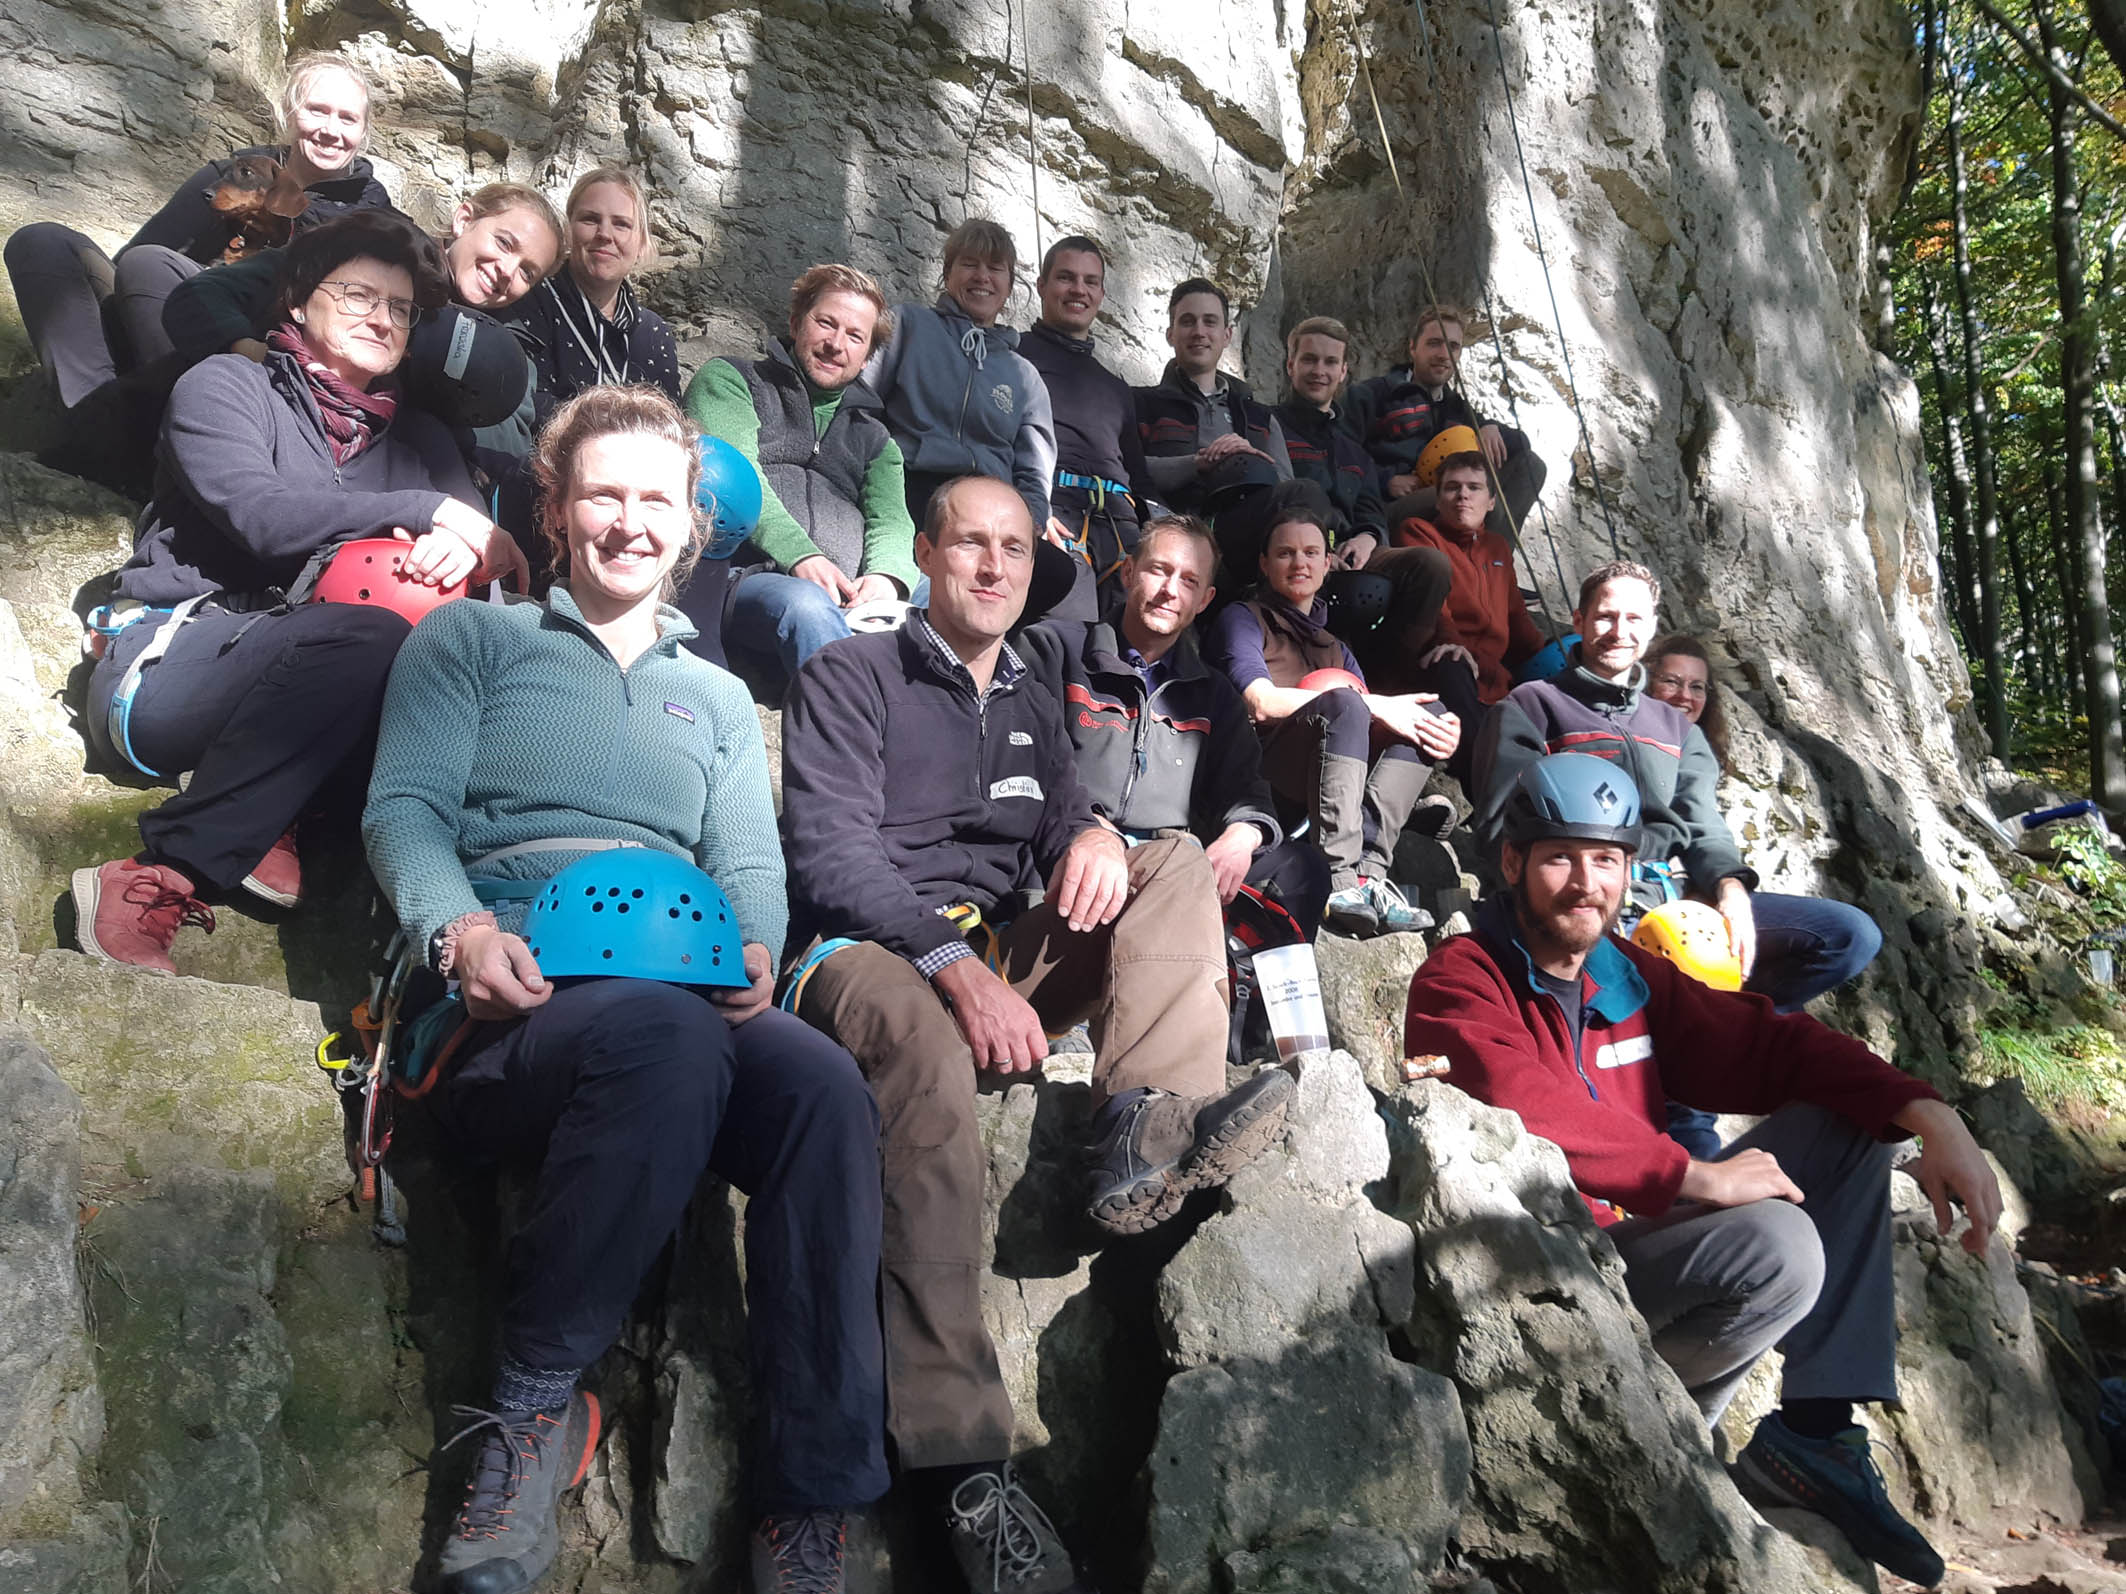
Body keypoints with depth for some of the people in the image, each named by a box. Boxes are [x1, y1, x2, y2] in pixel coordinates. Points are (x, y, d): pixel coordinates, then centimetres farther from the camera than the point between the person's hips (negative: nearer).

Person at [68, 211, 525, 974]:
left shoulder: (415, 436, 23)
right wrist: (424, 509, -12)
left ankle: (265, 819, -21)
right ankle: (164, 878, -30)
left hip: (294, 676, 4)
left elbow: (478, 534, 8)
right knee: (368, 637, -36)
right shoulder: (227, 384, 6)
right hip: (164, 664, -4)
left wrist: (466, 545, -17)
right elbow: (259, 514, -13)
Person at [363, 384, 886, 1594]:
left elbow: (752, 867, 18)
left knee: (827, 1085, -32)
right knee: (666, 1033, -40)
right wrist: (461, 928, -16)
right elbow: (405, 809, 6)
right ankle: (537, 1401, -21)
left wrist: (754, 950, -6)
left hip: (694, 1000, 3)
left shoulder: (720, 699, 30)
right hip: (513, 998, -3)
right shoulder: (473, 640, 20)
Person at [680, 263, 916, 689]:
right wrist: (799, 556, -17)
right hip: (744, 580, -3)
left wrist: (886, 575, -13)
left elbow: (891, 520, 14)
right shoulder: (729, 381, 21)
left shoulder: (874, 438, 33)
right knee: (805, 607, -40)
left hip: (851, 600, 4)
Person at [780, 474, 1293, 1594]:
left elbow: (1062, 823, 16)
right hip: (868, 954, -6)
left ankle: (1146, 1125, -33)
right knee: (929, 1044, -40)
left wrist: (1095, 836, -12)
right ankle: (960, 1462, -43)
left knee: (1178, 864, -6)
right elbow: (831, 856, -10)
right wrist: (955, 968, -25)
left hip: (997, 958, 7)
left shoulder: (1031, 704, 24)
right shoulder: (852, 678, 3)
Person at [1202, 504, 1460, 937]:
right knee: (1344, 703, -32)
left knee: (1429, 712, -11)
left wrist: (1439, 731, -10)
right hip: (1261, 764, -6)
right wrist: (1374, 706, -11)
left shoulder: (1334, 648, 30)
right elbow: (1260, 702, -9)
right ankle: (1341, 883, -44)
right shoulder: (1243, 619, 11)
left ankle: (1367, 867, -31)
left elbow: (1375, 721, 14)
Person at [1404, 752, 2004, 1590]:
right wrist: (1698, 1177, -29)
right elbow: (1530, 1113, -29)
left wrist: (1930, 1116, -5)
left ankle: (1817, 1429, -2)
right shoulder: (1459, 984, -12)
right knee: (1778, 1247, -30)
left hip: (1636, 1229, 9)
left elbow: (1769, 1045, 8)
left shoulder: (1630, 976, 11)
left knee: (1847, 1125, 8)